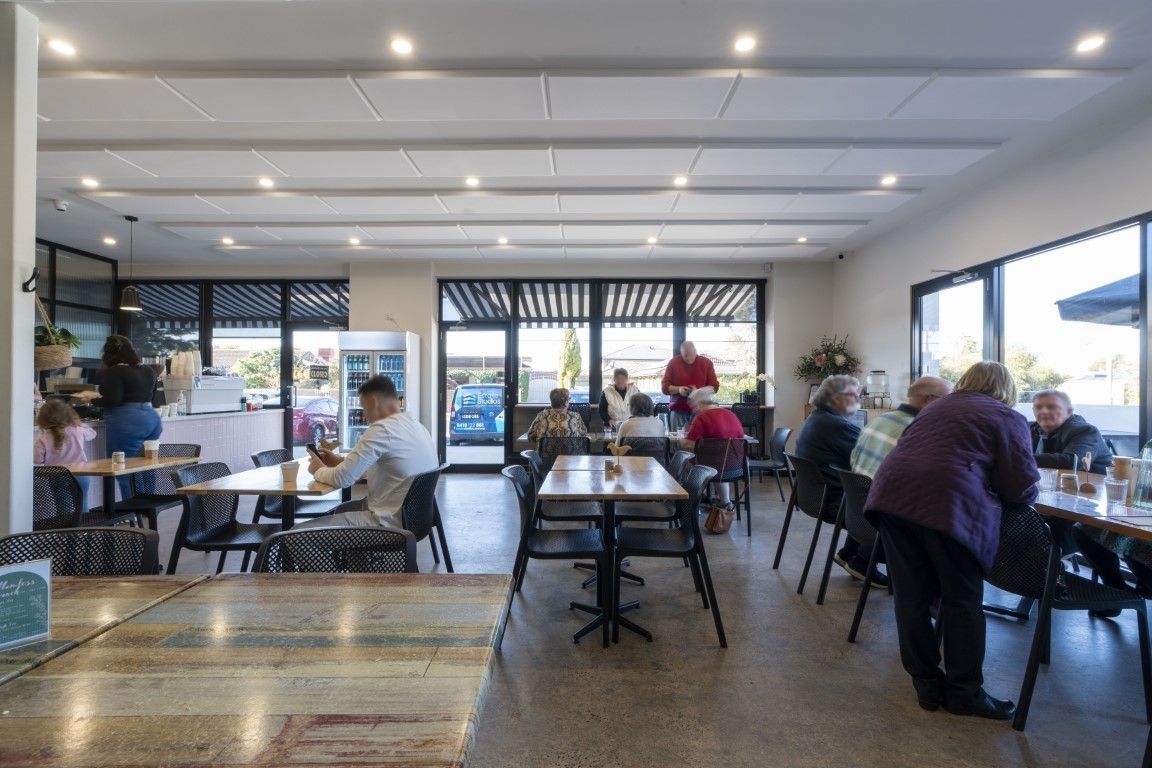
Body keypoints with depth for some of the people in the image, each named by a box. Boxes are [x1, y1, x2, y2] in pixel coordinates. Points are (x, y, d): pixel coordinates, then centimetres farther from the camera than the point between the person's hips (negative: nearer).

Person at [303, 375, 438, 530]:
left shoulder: (382, 429, -19)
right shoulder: (418, 426, 9)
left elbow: (342, 479, -16)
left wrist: (318, 470, 6)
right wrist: (339, 461, 18)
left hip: (389, 523, -10)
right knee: (336, 509, 31)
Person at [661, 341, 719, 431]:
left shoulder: (706, 363, 5)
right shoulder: (673, 363, 3)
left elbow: (714, 386, 5)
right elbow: (664, 387, 3)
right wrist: (678, 389, -16)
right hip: (678, 410, 0)